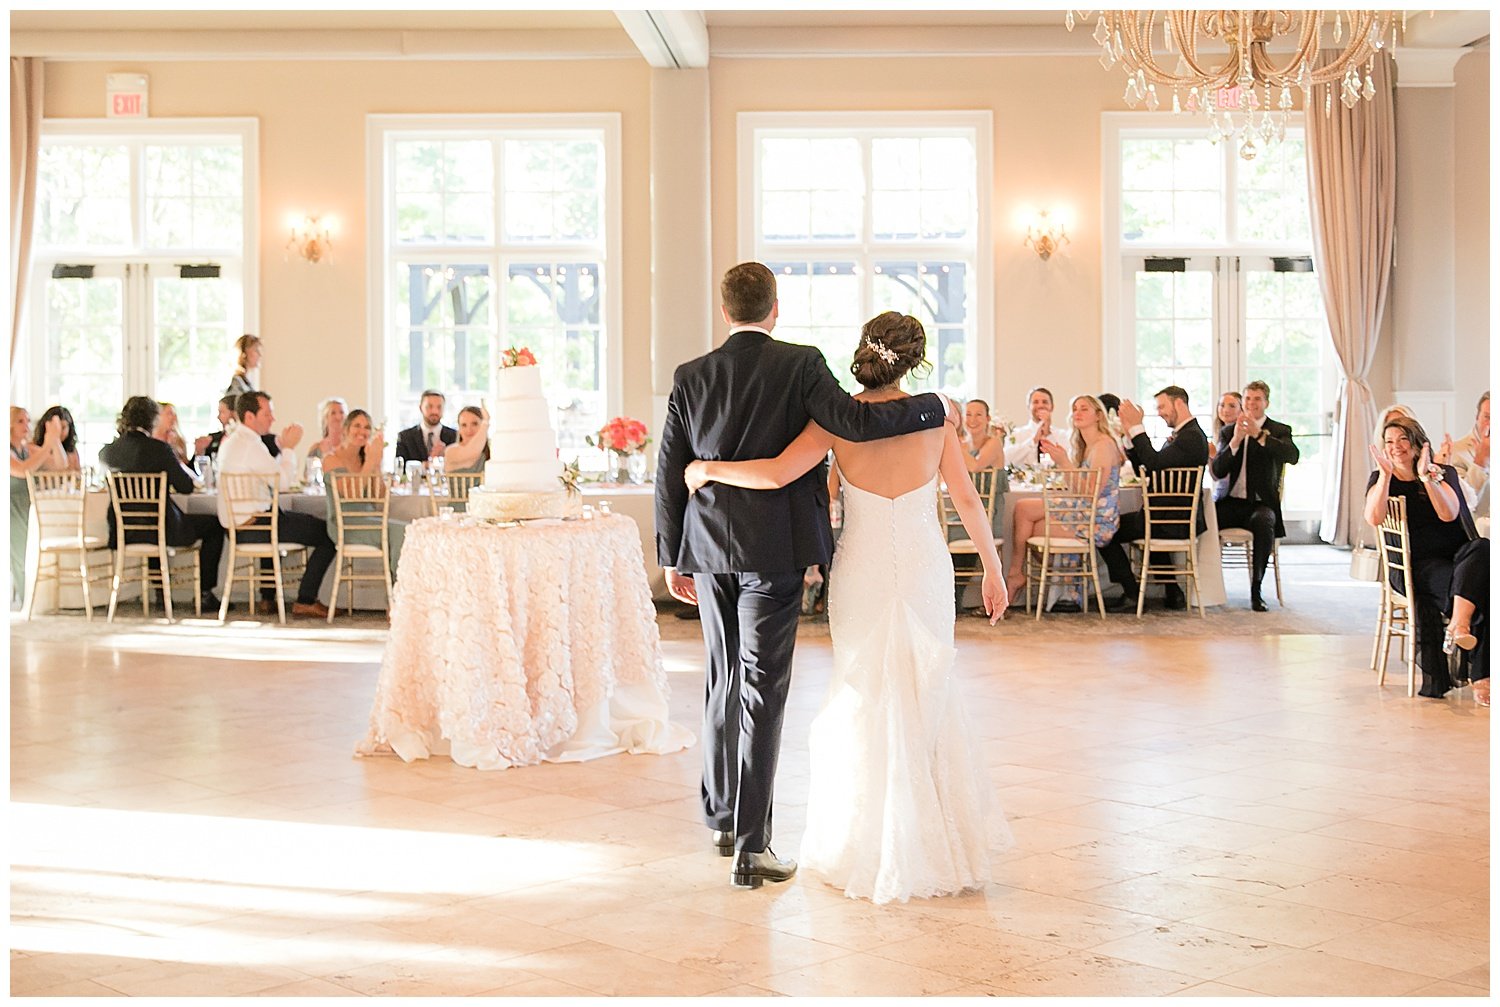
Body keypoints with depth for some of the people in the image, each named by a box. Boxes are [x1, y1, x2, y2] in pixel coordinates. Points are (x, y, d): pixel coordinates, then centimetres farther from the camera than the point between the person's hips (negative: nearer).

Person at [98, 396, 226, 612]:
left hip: (123, 531, 6)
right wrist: (180, 463, 7)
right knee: (214, 525, 15)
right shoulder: (158, 448, -16)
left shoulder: (109, 449, 0)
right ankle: (204, 593, 15)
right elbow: (186, 486, -13)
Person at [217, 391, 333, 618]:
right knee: (328, 535, -8)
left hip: (236, 523, 11)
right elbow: (283, 480, -16)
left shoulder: (230, 441, 14)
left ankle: (267, 598, 36)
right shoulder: (250, 445, -18)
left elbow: (273, 474, 18)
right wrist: (289, 447, -4)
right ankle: (305, 601, -2)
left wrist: (282, 446, 12)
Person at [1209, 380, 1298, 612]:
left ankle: (1256, 589, -25)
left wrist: (1259, 434, -26)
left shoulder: (1279, 431, 6)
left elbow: (1292, 456, -17)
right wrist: (1235, 440, -16)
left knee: (1263, 521, -37)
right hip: (1231, 502, 2)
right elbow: (1217, 472, 0)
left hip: (1261, 503, -2)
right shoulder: (1228, 432, 13)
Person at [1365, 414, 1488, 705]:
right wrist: (1386, 474, -17)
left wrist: (1427, 477, -23)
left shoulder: (1443, 473, 9)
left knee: (1483, 549, -36)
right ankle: (1480, 677, -40)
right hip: (1414, 566, -2)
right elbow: (1373, 519, -11)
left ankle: (1458, 625, -51)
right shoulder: (1380, 479, 10)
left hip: (1456, 555, 2)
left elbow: (1449, 514, -11)